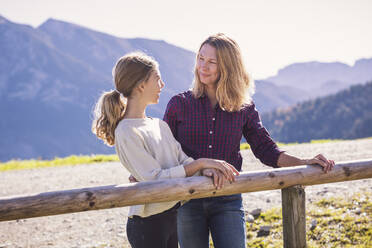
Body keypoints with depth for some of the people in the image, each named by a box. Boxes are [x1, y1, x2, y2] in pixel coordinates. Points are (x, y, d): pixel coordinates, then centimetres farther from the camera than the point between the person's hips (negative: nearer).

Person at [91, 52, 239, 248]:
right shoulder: (126, 133, -16)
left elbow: (182, 160, 3)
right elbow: (156, 179, -21)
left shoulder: (159, 125, 9)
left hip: (173, 215, 8)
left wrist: (209, 169, -17)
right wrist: (201, 163, -21)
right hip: (147, 224, -8)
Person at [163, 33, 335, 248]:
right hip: (187, 200, 0)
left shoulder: (244, 109, 3)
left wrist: (303, 163, -8)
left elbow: (266, 150, 4)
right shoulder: (179, 104, 1)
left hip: (228, 200, 0)